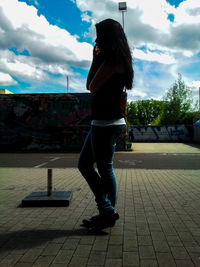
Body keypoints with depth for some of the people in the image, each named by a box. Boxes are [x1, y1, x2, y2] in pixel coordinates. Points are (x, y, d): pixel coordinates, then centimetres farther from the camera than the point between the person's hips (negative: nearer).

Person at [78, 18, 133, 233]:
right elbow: (92, 86, 20)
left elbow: (92, 88, -11)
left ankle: (109, 211, 17)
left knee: (104, 169, -1)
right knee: (84, 164, 14)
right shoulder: (115, 60, 20)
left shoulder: (112, 60, -10)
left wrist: (95, 60, -2)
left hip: (107, 123, -11)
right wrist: (96, 60, 17)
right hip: (101, 123, 11)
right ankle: (106, 212, 21)